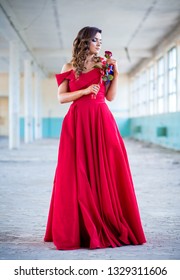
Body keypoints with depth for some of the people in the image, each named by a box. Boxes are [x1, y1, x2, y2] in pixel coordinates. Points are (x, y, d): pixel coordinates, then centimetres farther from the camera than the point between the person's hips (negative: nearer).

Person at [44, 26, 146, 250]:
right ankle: (79, 229, 5)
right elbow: (61, 97, 3)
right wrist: (85, 91, -9)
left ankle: (108, 227, 5)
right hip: (78, 122, -1)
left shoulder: (103, 65, 12)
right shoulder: (69, 67, 9)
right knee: (78, 175, -2)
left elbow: (110, 96, 9)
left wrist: (115, 73, 0)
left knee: (104, 172, -2)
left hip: (101, 122, 1)